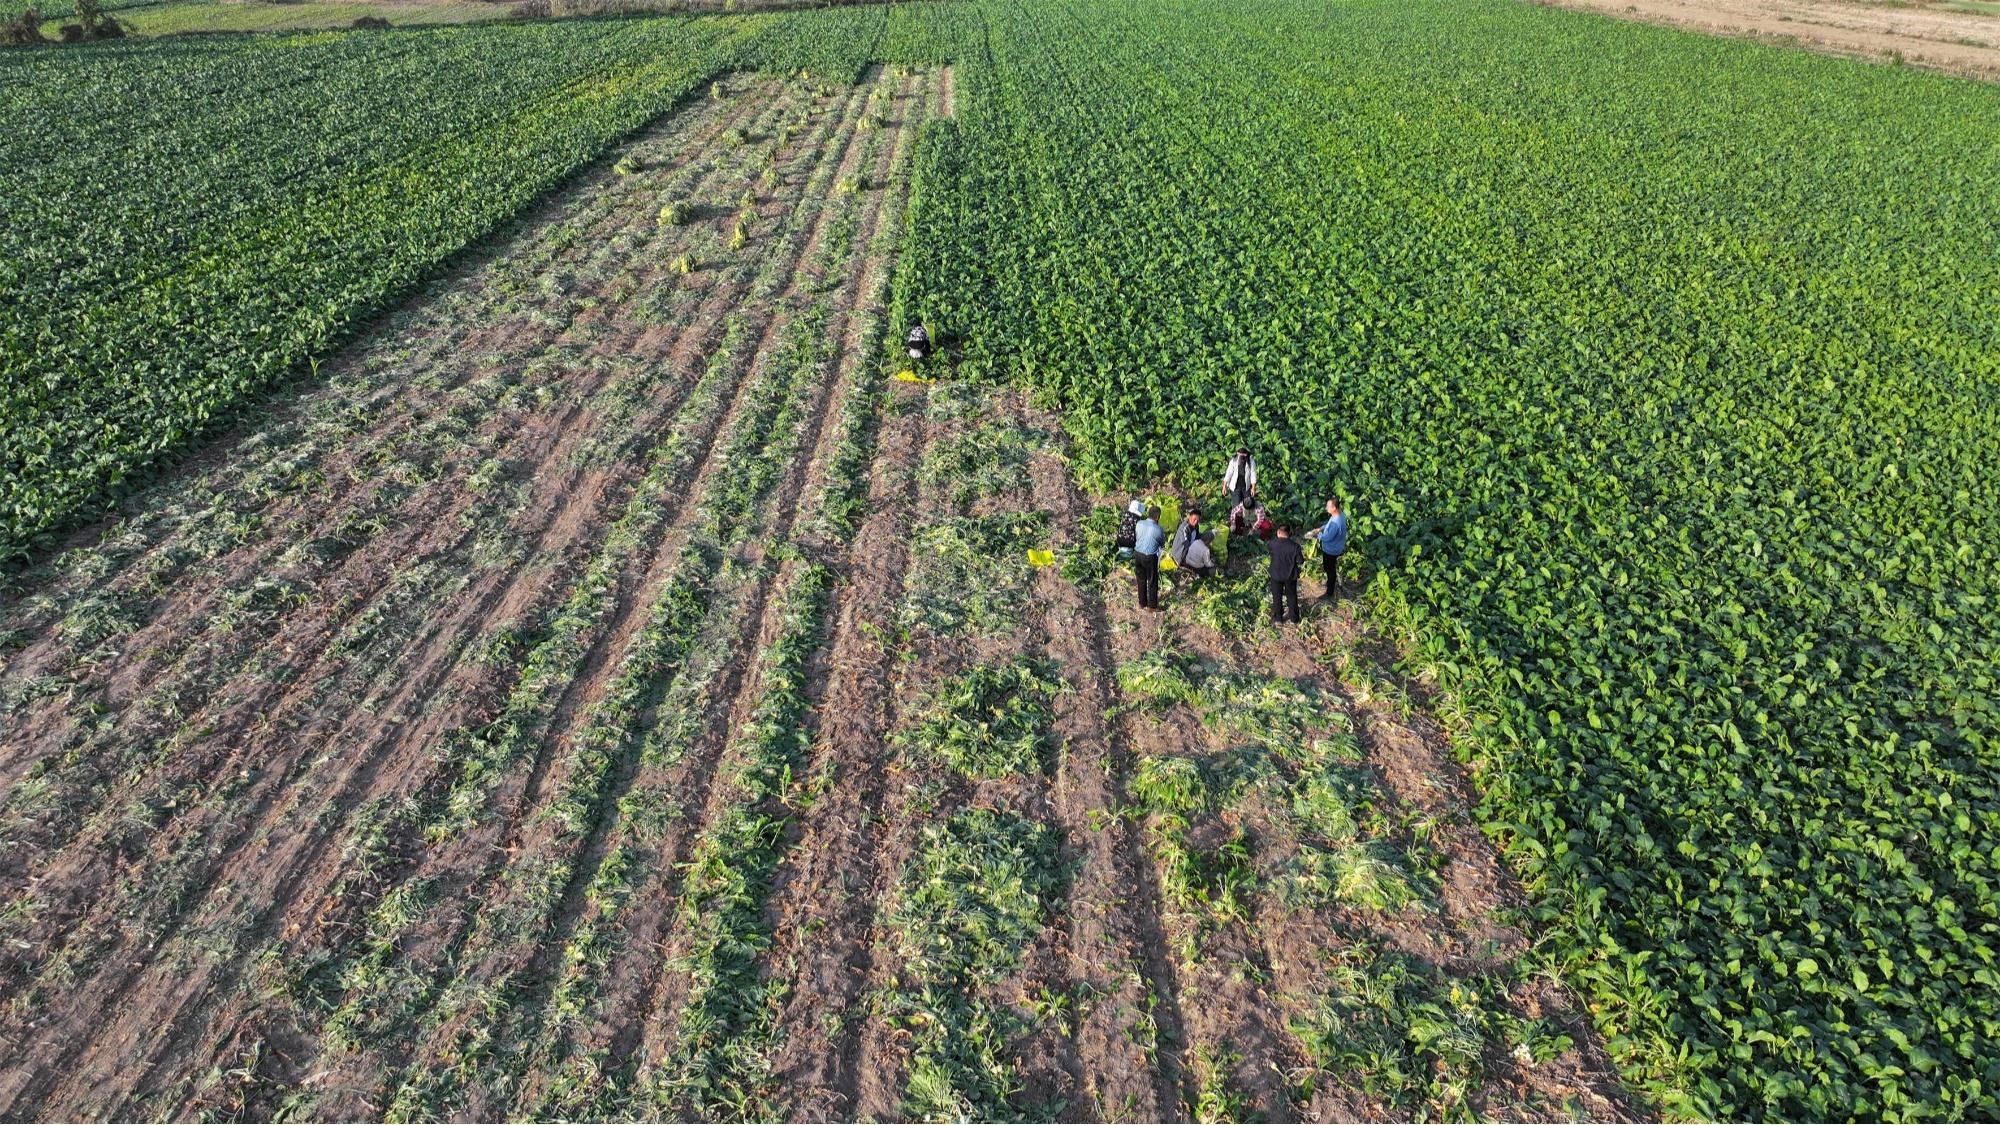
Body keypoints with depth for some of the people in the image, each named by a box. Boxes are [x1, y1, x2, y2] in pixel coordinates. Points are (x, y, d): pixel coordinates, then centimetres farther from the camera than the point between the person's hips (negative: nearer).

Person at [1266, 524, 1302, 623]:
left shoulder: (1273, 543, -16)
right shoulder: (1295, 546, -19)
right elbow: (1300, 561, -13)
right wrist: (1301, 555, 8)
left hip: (1276, 575, 0)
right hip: (1290, 575, 0)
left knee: (1277, 596, 16)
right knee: (1291, 595, 18)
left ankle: (1277, 616, 24)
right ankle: (1293, 616, 27)